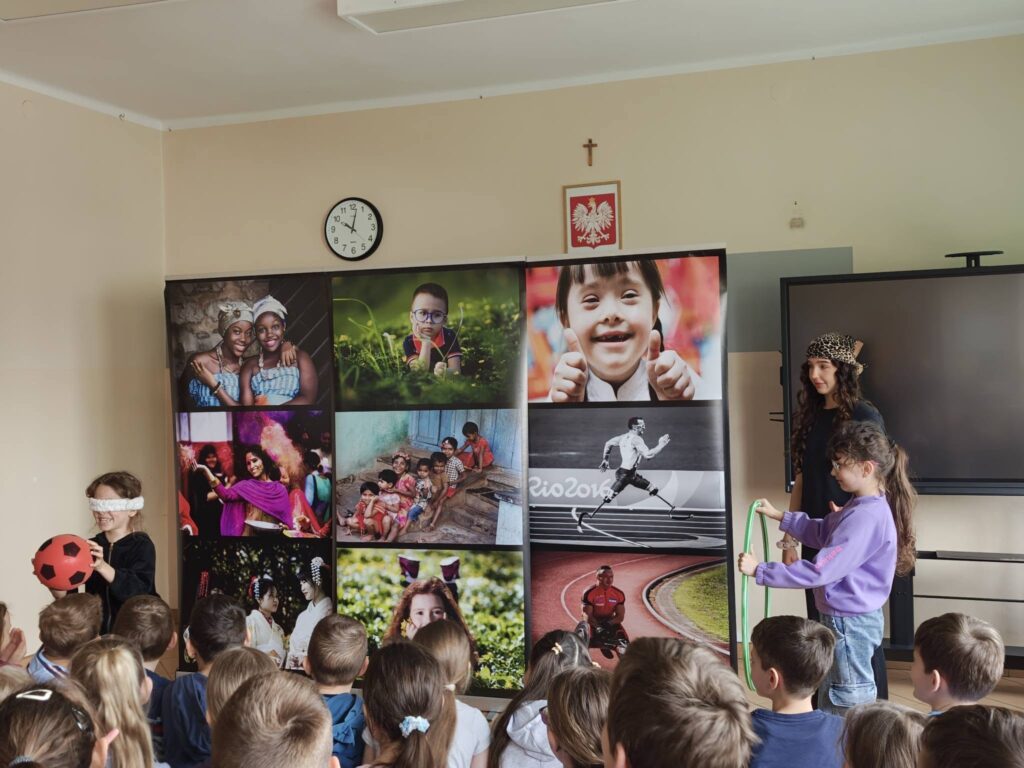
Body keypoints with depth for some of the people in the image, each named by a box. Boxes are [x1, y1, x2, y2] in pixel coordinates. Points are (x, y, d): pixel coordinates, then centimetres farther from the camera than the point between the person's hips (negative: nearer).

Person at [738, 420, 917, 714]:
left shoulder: (866, 517, -28)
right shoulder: (863, 506, 4)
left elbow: (819, 571, -29)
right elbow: (823, 533, 21)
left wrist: (759, 570, -24)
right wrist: (780, 516, 14)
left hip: (849, 623, -10)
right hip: (845, 618, 10)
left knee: (849, 706, 6)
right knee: (830, 702, 23)